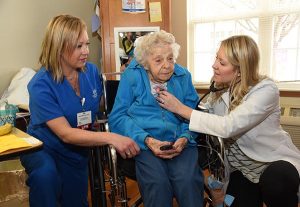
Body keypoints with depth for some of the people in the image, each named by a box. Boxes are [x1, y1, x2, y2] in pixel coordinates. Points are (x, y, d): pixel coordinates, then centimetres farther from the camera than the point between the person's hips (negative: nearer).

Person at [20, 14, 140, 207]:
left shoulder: (91, 71, -10)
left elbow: (100, 106, 7)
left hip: (77, 152, 5)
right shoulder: (41, 85, -25)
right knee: (45, 174, -37)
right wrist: (110, 138, -42)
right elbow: (66, 134, -31)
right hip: (42, 148, -4)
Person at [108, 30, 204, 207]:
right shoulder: (132, 76, 2)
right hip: (143, 142, -1)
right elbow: (118, 117, -3)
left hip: (179, 141, 2)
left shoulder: (183, 76, 10)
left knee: (189, 181, -26)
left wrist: (185, 137, -12)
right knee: (157, 182, -28)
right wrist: (147, 140, -17)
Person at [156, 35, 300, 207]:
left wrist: (180, 108, -30)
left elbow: (228, 126, -34)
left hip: (275, 161, -4)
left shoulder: (266, 89, -24)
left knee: (275, 181, -34)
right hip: (240, 166, 5)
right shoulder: (220, 88, -4)